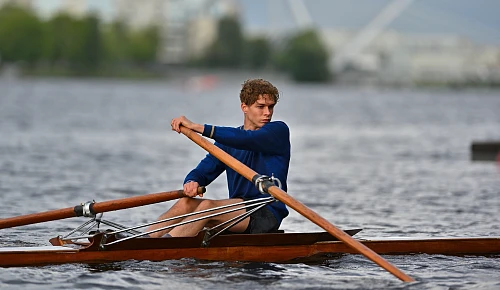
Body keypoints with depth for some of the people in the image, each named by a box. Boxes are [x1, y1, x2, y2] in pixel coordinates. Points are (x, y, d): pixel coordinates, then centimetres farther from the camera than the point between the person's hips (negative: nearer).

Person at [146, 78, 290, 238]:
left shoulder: (279, 131, -2)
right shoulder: (228, 141, 16)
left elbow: (246, 139, -20)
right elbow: (203, 170, 9)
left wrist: (198, 127, -26)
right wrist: (192, 182, -18)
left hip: (268, 214, -6)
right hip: (237, 209, 6)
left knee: (208, 206, -28)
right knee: (186, 203, -17)